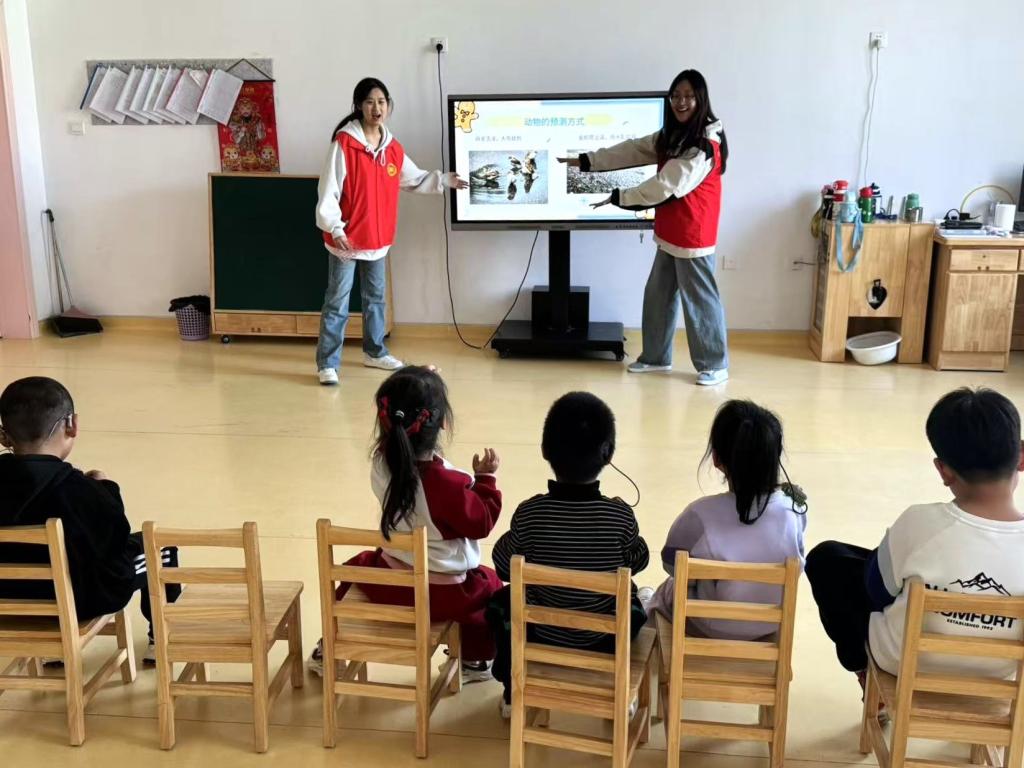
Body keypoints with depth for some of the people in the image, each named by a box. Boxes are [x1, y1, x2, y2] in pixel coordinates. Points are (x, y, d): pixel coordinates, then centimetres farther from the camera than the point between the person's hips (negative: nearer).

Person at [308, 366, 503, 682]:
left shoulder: (382, 463, -13)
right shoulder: (448, 483, -30)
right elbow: (481, 523, -16)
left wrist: (420, 386, 6)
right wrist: (485, 479, -5)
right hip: (445, 595, -4)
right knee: (492, 586, 27)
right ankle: (476, 660, 31)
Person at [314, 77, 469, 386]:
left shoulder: (393, 148, 5)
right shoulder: (343, 143, -14)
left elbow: (415, 179, 22)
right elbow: (329, 191, -16)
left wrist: (444, 180, 13)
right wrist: (335, 229, -23)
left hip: (378, 237, 7)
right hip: (346, 238, -6)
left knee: (375, 298, 19)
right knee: (337, 302, -2)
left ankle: (375, 352, 36)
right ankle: (327, 363, 5)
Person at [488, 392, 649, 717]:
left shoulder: (529, 513, -23)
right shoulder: (620, 515, -22)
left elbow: (504, 569, -8)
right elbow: (637, 562, -3)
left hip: (541, 635, 0)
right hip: (606, 638, 1)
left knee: (500, 602, 30)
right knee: (632, 604, 33)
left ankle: (513, 693, 34)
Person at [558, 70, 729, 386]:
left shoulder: (705, 144, -20)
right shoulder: (672, 135, 11)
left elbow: (666, 186, -23)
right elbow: (633, 150, 10)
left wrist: (618, 198, -18)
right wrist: (586, 161, 3)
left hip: (693, 233, -9)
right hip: (670, 231, 9)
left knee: (699, 298, 0)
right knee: (658, 294, 15)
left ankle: (714, 365, 12)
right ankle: (656, 356, 29)